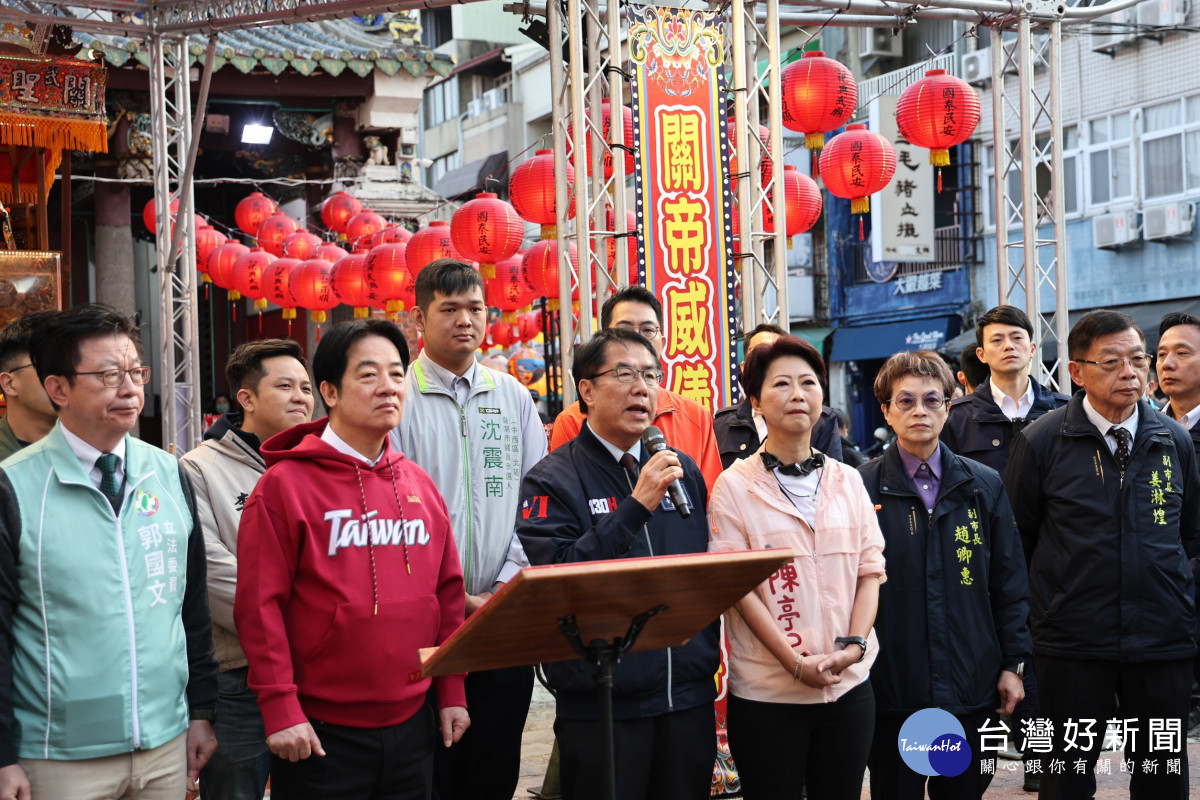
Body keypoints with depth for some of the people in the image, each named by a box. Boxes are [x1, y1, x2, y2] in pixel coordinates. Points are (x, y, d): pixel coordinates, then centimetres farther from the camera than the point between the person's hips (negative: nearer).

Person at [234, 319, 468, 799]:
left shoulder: (419, 485, 8)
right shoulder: (285, 484, -8)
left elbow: (447, 592, 12)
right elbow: (259, 605, -11)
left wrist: (452, 692, 10)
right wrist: (280, 709, -13)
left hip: (411, 722, 5)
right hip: (321, 732, -5)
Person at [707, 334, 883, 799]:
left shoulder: (847, 481, 9)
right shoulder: (735, 486, -4)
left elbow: (871, 569, 7)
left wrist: (854, 643, -8)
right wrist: (795, 662, -15)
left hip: (849, 685, 4)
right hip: (766, 692, -4)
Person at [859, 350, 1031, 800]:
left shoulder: (984, 487, 7)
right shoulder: (860, 489, -2)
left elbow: (1009, 582, 9)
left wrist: (1014, 663, 4)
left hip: (971, 689, 2)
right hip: (891, 690, -2)